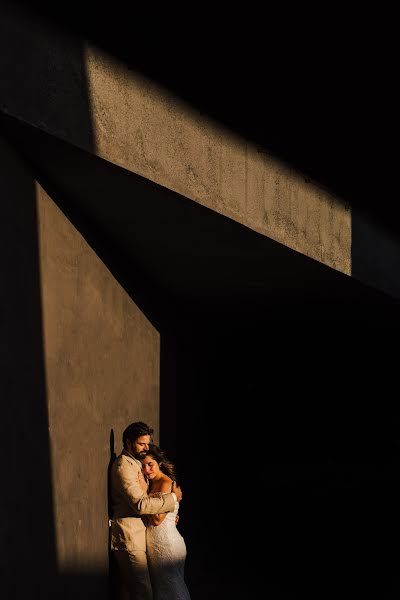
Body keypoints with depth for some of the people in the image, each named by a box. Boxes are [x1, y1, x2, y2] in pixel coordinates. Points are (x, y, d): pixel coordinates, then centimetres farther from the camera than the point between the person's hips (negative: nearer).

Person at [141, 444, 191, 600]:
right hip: (155, 543, 9)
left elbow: (157, 519, -21)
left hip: (166, 543, -9)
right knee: (159, 587, 15)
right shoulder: (153, 484, 12)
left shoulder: (166, 483, -16)